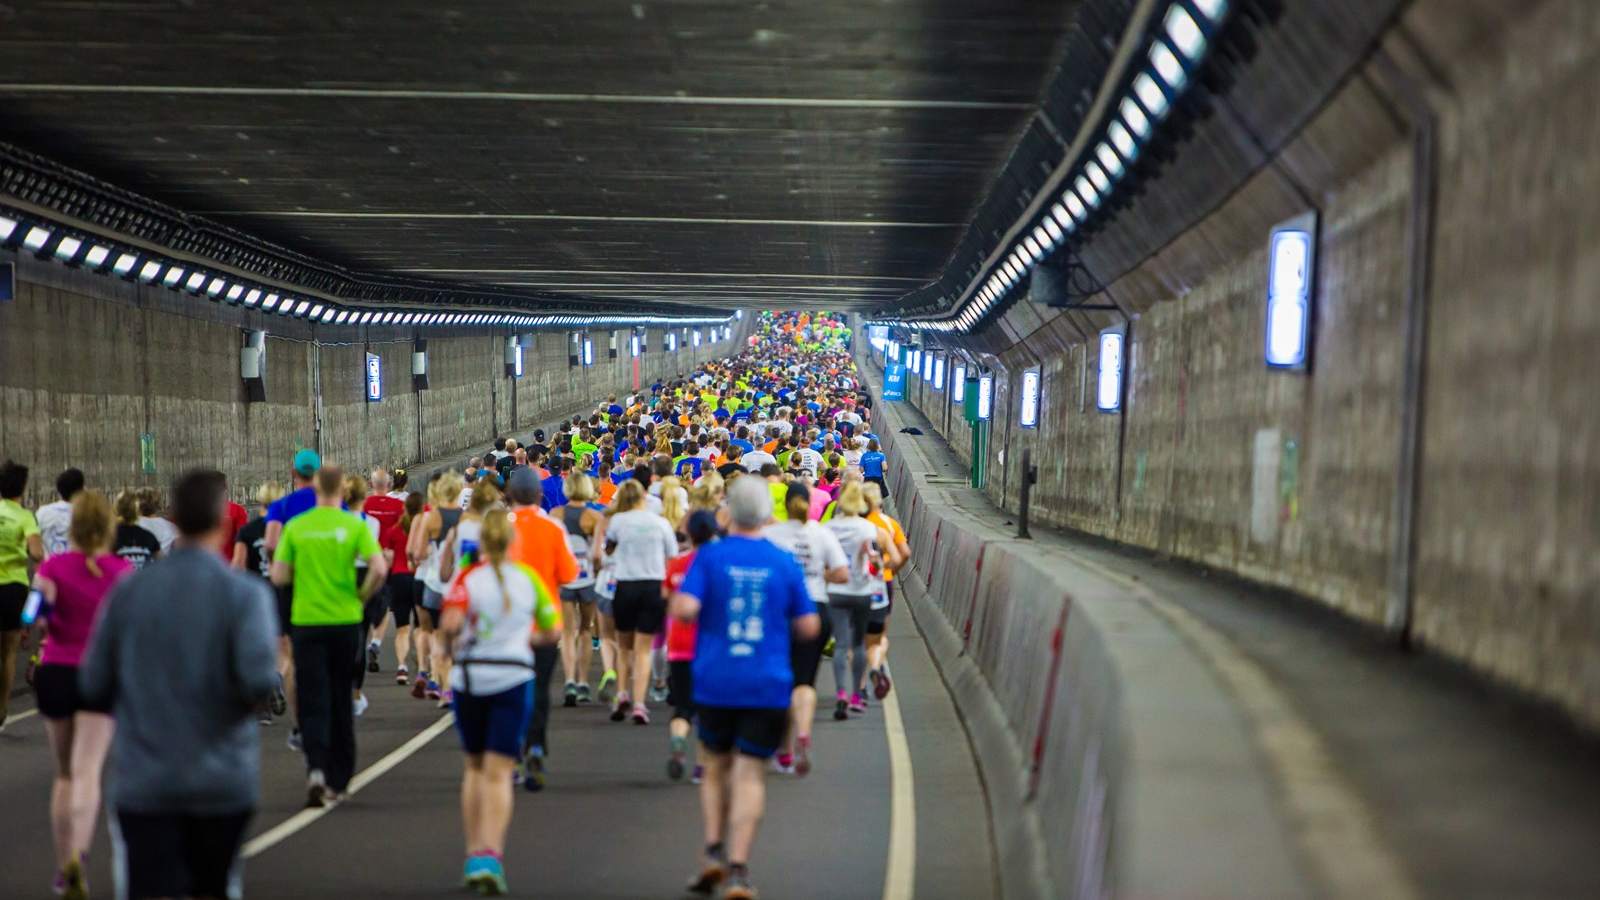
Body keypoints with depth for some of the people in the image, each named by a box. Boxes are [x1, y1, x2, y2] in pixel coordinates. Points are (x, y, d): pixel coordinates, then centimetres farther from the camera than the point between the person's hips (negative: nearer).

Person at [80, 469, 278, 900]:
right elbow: (259, 681, -20)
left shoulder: (128, 590, 0)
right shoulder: (244, 593, -8)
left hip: (142, 785, 1)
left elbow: (93, 688, 4)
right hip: (223, 783, 0)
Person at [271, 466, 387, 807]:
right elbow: (379, 569, -15)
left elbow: (279, 577, -1)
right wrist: (363, 596, 2)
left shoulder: (295, 527, -2)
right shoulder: (355, 526, -5)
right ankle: (338, 782, 21)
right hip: (345, 622, 0)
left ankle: (316, 769, -21)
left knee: (313, 702, 1)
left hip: (306, 622, 0)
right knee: (341, 702, 13)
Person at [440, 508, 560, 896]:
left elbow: (451, 623, -19)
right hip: (513, 677, 0)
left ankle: (474, 853, 21)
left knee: (475, 767, 18)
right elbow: (551, 633, 7)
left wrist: (451, 642, 1)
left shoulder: (469, 577, -3)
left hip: (469, 676, 0)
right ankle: (490, 854, -16)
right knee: (499, 773, -1)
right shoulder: (528, 578, 2)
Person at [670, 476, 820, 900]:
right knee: (750, 774, 2)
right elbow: (809, 627, 4)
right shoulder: (785, 563, 2)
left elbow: (683, 608, -15)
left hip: (715, 683, 0)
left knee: (716, 767, 18)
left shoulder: (710, 556, -3)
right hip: (768, 686, 0)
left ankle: (714, 851, 6)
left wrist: (679, 607, 8)